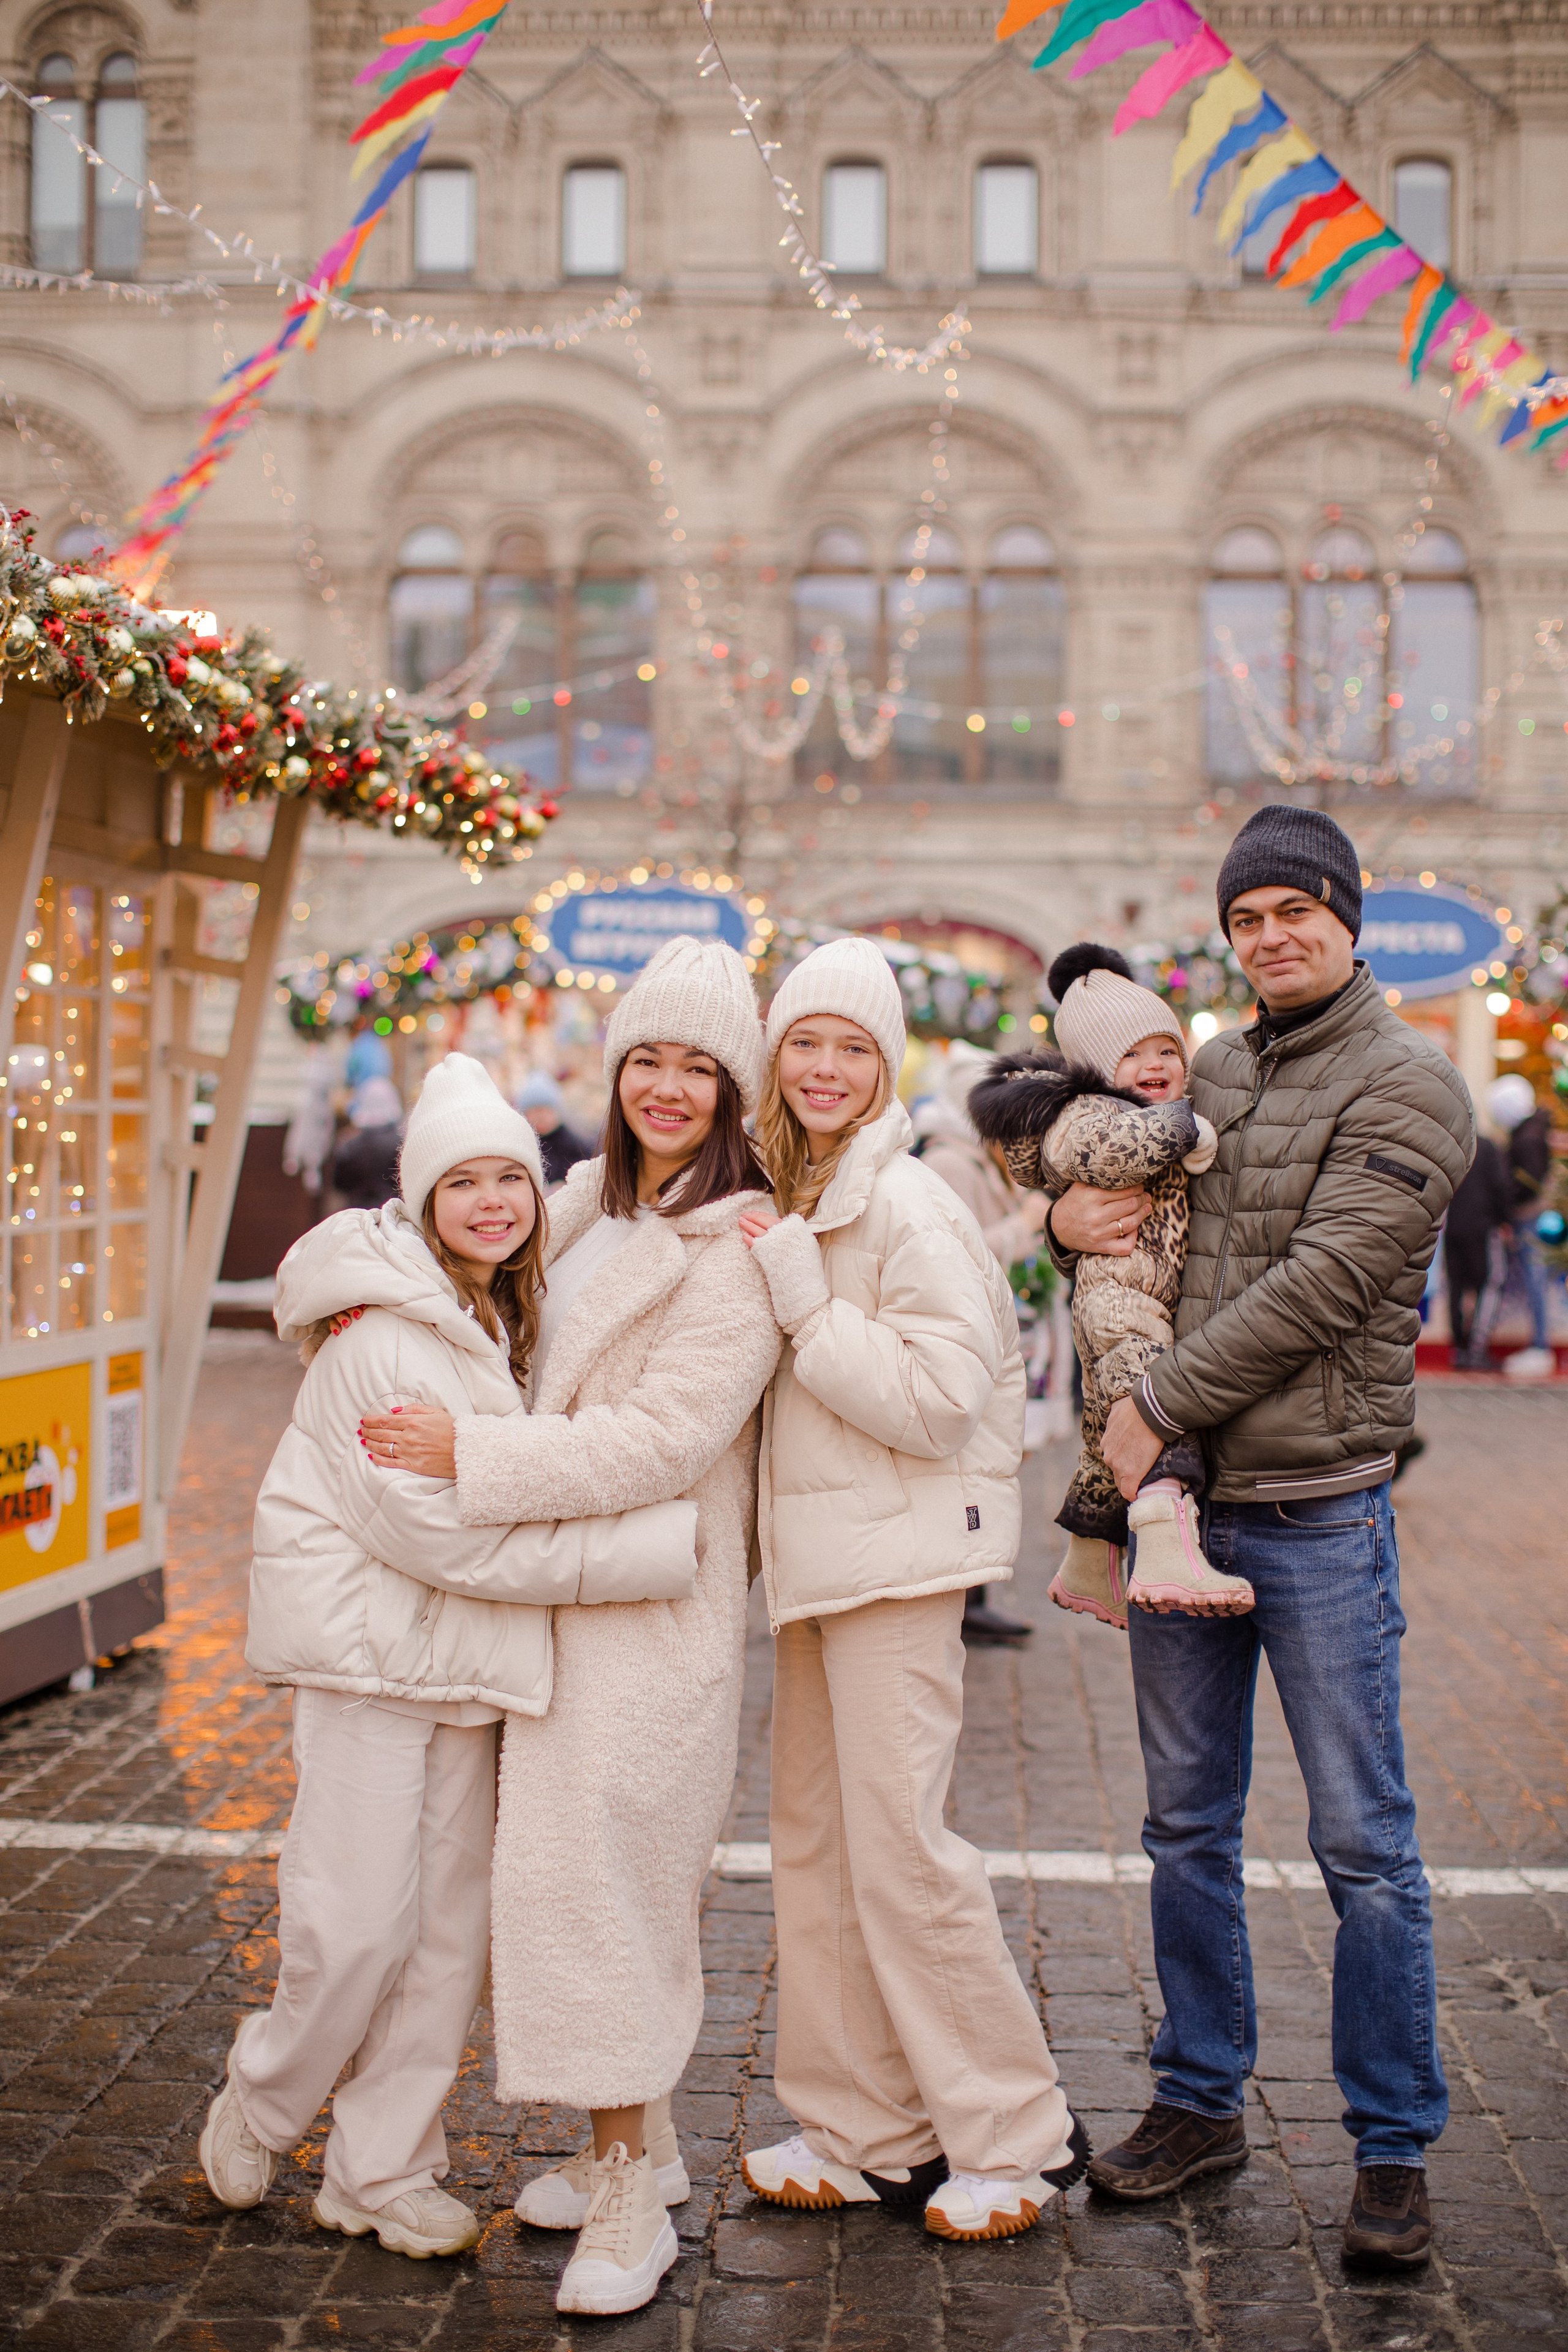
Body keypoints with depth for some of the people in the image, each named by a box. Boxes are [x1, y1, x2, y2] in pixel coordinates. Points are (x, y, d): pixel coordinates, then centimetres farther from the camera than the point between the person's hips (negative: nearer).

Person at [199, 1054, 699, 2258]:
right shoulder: (378, 1335, -17)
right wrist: (663, 1541, -23)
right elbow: (439, 1528, -22)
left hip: (468, 1653, 7)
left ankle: (384, 2169, 21)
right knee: (359, 1925, -5)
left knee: (452, 1923, 8)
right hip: (367, 1642, -7)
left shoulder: (506, 1315, 10)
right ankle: (262, 2108, 23)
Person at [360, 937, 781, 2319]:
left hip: (655, 1602, -8)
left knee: (604, 1859, -8)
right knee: (573, 1859, 13)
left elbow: (664, 1439, -21)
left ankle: (629, 2199, 2)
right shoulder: (598, 1196, 11)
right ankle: (638, 2143, 27)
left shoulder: (736, 1249, -14)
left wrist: (471, 1455, -18)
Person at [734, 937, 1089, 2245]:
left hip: (898, 1553, -9)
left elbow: (939, 1400, -20)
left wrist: (804, 1304, -19)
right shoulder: (791, 1204, 13)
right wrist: (777, 1291, 6)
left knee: (899, 1846, -6)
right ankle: (870, 2136, 23)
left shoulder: (907, 1206, -13)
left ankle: (1017, 2137, 10)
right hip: (817, 1554, 9)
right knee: (814, 1843, 12)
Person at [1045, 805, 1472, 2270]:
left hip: (1319, 1510, -6)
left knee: (1363, 1844, 1)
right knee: (1187, 1826, 14)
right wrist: (1062, 1211, -1)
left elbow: (1320, 1285, -17)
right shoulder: (1207, 1072, 12)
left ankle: (1392, 2148, 14)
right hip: (1178, 1499, 6)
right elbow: (1087, 1148, 24)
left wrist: (1159, 1405, -15)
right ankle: (1200, 2099, 29)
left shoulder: (1403, 1087, -8)